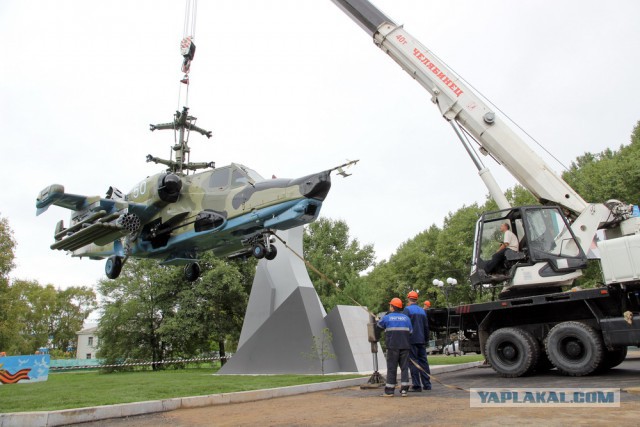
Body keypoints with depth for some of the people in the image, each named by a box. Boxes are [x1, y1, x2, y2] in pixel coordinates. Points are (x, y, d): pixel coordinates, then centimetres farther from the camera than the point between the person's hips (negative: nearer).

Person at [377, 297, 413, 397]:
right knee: (404, 367, 7)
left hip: (392, 347, -2)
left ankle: (389, 391, 5)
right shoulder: (406, 318, 8)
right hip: (405, 346, 3)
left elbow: (379, 325, 14)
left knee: (391, 368, 2)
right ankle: (404, 390, 4)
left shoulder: (387, 317, -2)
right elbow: (410, 331, 11)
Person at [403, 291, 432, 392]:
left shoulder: (407, 309, -7)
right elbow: (426, 327, 19)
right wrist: (426, 339, 25)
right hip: (421, 340, 7)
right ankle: (427, 384, 13)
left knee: (413, 362, -4)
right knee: (423, 362, 11)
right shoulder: (422, 311, 15)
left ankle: (417, 385, -5)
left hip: (411, 341, -7)